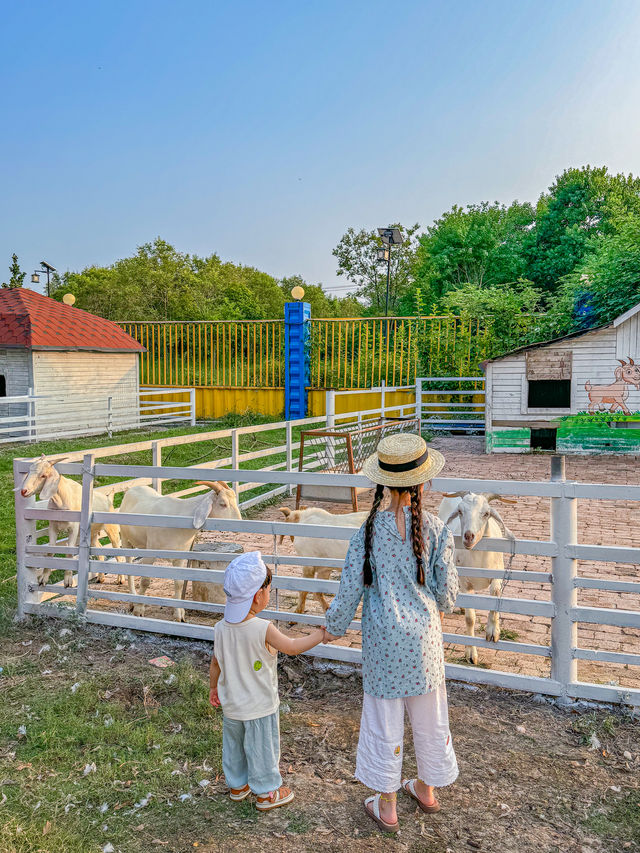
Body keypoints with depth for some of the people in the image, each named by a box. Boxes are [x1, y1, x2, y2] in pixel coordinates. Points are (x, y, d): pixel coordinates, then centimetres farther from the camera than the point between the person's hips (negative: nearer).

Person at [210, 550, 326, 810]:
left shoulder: (221, 628, -10)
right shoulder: (263, 630, -29)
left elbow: (215, 663, 3)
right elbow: (292, 647, -19)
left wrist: (213, 688, 20)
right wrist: (320, 635, -5)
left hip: (231, 704, 6)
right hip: (259, 706, -6)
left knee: (234, 745, 24)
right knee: (262, 749, 14)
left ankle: (237, 785, 43)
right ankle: (267, 792, 30)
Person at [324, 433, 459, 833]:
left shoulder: (370, 529, -12)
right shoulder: (435, 528, -12)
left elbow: (351, 587, -8)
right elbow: (446, 588, -4)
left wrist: (335, 627, 8)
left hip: (383, 637, -1)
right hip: (424, 635, 1)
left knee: (385, 717, 14)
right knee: (429, 714, 22)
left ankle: (386, 806, 29)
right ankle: (427, 789, 43)